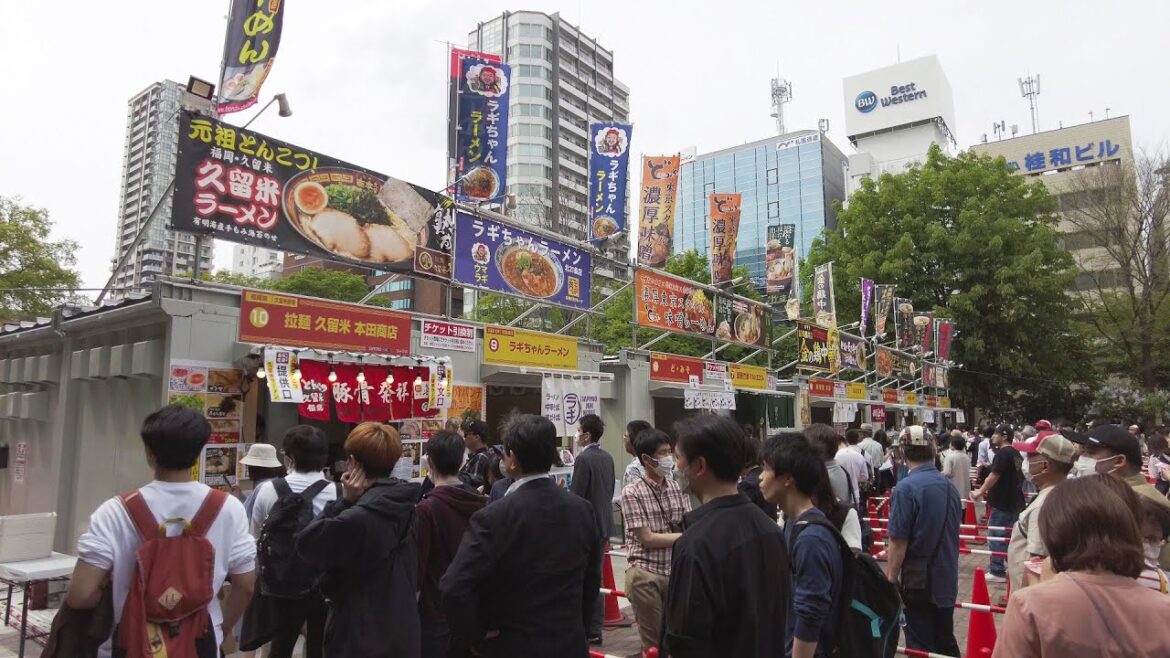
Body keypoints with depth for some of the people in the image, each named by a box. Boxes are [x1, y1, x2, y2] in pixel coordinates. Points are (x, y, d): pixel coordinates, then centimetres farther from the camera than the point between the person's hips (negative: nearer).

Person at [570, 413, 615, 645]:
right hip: (603, 523, 8)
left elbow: (577, 495, -18)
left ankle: (591, 632, 7)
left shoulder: (583, 458, -17)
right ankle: (595, 629, 24)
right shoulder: (607, 457, 8)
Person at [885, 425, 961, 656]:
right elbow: (953, 533, 15)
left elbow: (899, 543, -19)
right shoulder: (950, 486, 3)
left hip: (919, 581, -7)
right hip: (947, 580, 7)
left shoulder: (906, 488, -19)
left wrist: (891, 580, -9)